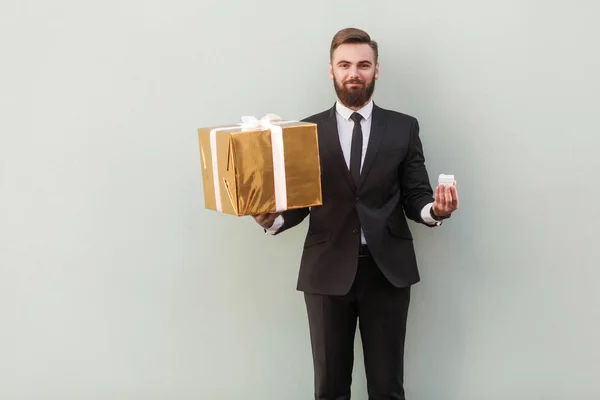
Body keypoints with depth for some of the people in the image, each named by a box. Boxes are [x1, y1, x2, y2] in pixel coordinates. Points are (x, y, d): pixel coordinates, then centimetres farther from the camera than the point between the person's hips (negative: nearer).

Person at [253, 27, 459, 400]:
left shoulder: (404, 127, 5)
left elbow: (414, 196, 3)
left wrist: (435, 209, -19)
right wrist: (274, 218, -17)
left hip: (388, 269, 0)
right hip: (328, 270, 1)